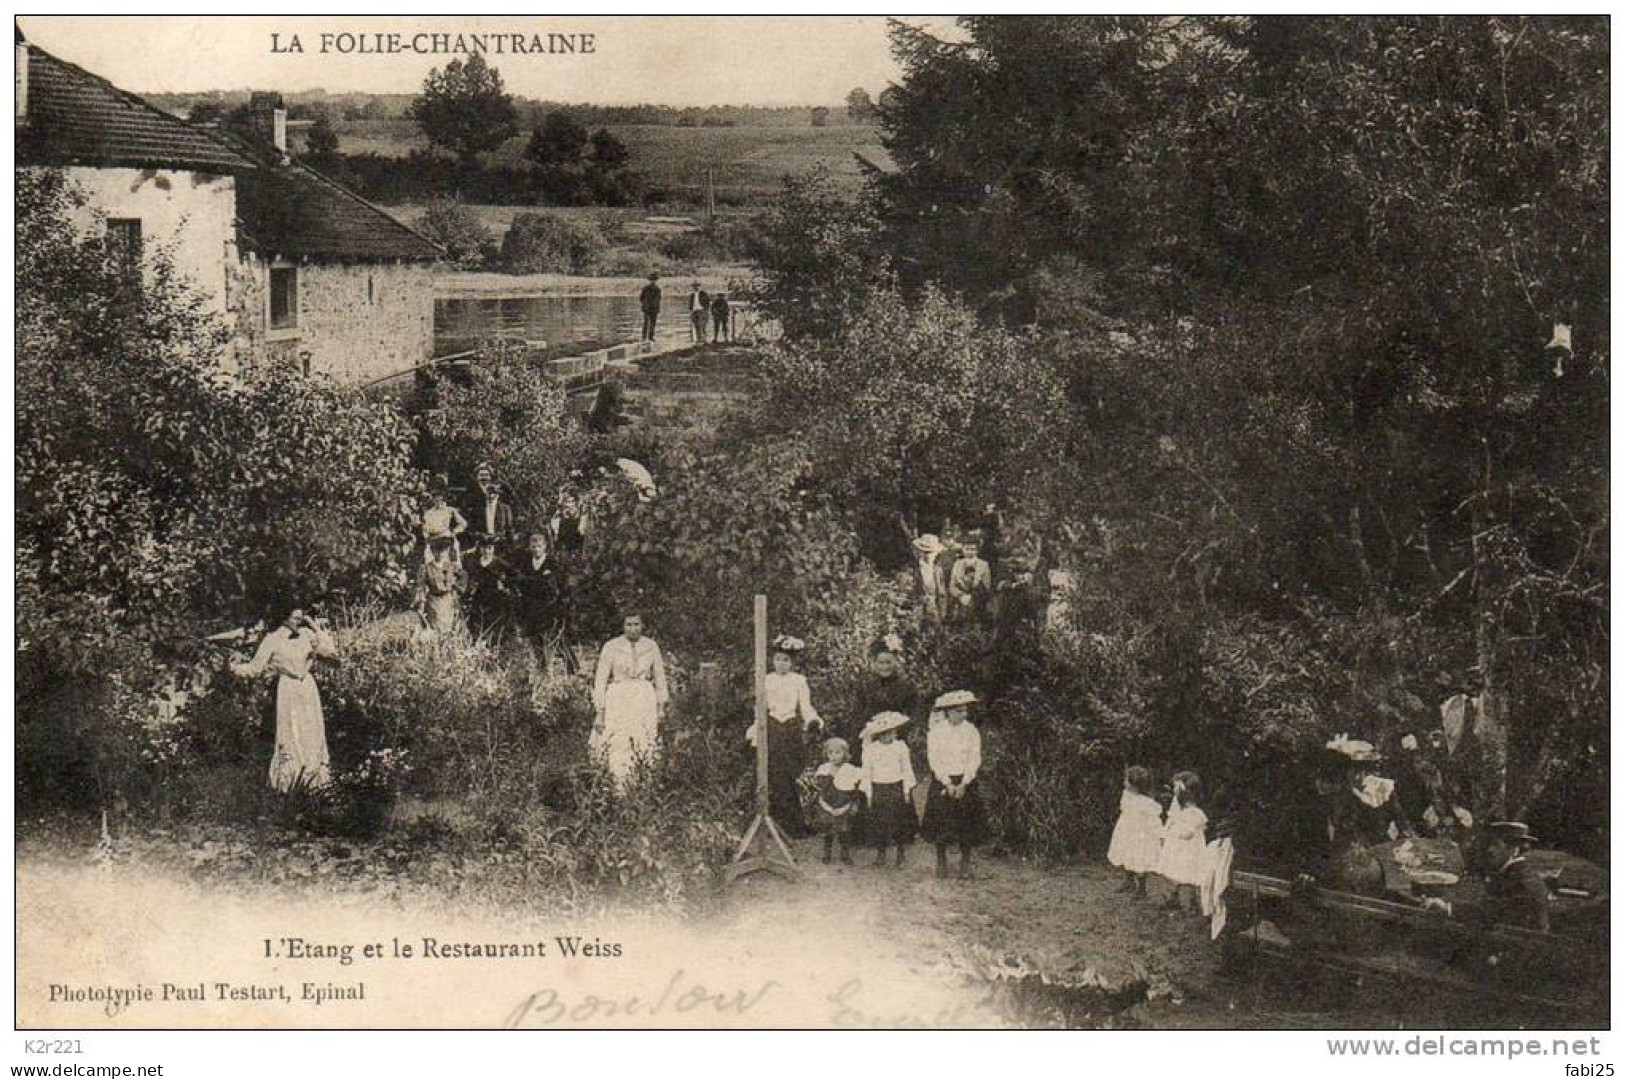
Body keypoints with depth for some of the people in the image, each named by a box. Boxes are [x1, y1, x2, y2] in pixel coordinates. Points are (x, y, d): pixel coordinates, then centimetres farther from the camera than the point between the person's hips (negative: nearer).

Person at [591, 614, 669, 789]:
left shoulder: (651, 647, 3)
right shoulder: (611, 647, -5)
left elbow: (660, 677, 13)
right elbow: (600, 680, -3)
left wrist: (661, 707, 12)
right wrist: (599, 712, -7)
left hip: (644, 702, 3)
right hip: (618, 702, -3)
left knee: (642, 748, 1)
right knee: (619, 746, -13)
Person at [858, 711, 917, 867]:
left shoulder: (901, 746, -2)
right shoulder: (870, 750, -4)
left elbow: (907, 769, 3)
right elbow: (866, 773, 2)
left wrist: (906, 791, 0)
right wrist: (869, 794, 1)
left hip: (897, 789, 0)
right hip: (878, 790, 0)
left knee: (900, 824, 5)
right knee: (878, 824, 5)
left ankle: (900, 855, 18)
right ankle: (880, 854, 19)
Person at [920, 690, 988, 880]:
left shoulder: (971, 731, -1)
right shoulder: (936, 731, -5)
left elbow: (975, 759, -4)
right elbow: (934, 760, -7)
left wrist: (963, 784, -13)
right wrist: (948, 784, -14)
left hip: (966, 783, 1)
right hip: (942, 782, -1)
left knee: (966, 826, 0)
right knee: (941, 825, 1)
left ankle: (965, 864, 12)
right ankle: (941, 862, 16)